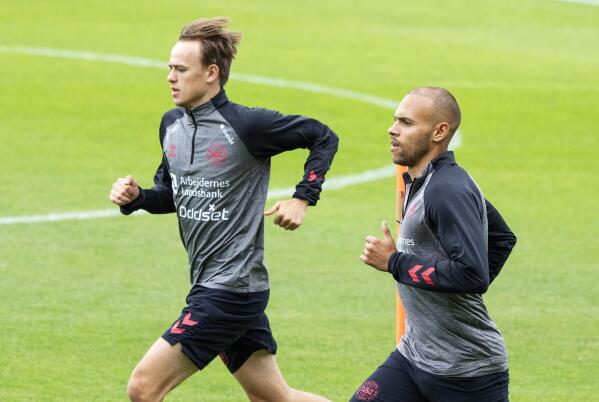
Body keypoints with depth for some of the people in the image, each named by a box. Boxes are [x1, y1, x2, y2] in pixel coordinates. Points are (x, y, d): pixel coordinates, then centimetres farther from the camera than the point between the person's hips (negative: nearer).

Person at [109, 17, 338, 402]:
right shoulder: (171, 124, 7)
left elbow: (323, 138, -2)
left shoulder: (247, 125, -14)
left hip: (232, 289, -9)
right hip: (208, 286, 9)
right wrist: (136, 196, 1)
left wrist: (302, 199, -8)